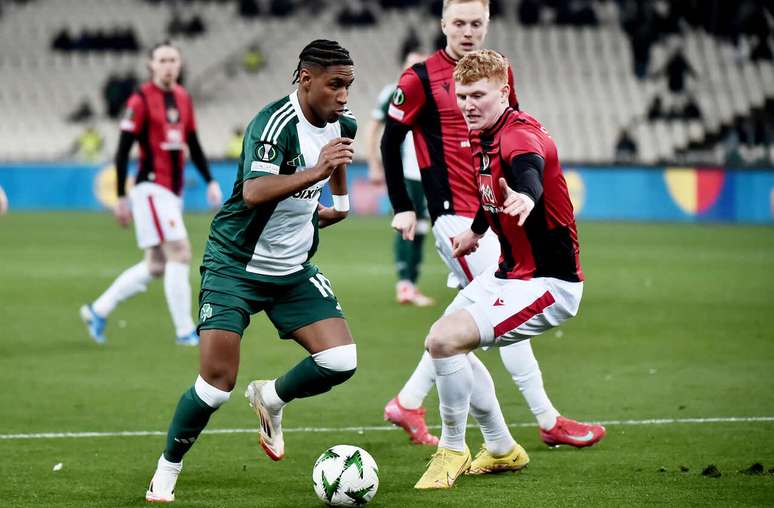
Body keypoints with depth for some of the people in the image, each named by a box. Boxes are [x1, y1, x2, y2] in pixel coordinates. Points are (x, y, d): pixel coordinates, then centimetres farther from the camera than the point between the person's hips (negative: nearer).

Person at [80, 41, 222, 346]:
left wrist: (210, 181, 12)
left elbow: (193, 146, 21)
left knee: (156, 266, 10)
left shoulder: (183, 98, 12)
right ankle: (185, 331, -7)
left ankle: (98, 311, 22)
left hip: (173, 192, 8)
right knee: (180, 254, -13)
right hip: (151, 189, -8)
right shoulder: (141, 100, -9)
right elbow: (122, 151, -9)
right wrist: (121, 197, -11)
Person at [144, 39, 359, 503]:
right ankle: (166, 473, 9)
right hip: (235, 266, -6)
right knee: (218, 381, -14)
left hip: (293, 270, 6)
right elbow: (255, 192, -41)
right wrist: (315, 172, -51)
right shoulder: (275, 123, -24)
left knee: (341, 362, -11)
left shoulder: (342, 124, 0)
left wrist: (340, 201, 24)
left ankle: (271, 399, 20)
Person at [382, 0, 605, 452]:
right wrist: (402, 207, -3)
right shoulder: (422, 79, -7)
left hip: (494, 210, 7)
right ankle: (549, 422, -4)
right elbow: (390, 141, -1)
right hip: (455, 214, -7)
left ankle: (409, 402, 23)